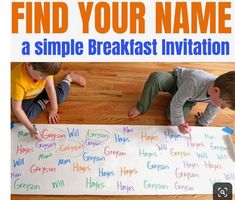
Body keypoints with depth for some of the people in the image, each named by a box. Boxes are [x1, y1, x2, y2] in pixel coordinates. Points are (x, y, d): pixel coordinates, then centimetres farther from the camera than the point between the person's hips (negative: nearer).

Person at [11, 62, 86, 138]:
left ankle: (68, 79, 23)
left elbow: (50, 87, -20)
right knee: (27, 116, -24)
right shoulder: (18, 81, -44)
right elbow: (17, 108, -36)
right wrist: (31, 128, -35)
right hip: (25, 98, -2)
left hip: (40, 90, 3)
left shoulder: (44, 69, -34)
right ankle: (44, 101, 1)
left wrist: (53, 109, -14)